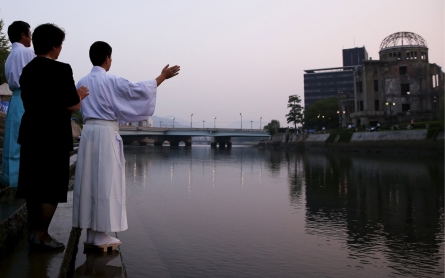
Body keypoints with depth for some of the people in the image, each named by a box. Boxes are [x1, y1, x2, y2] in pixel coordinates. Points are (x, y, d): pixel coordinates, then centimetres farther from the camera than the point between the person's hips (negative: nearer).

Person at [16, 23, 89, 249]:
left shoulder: (27, 70, 10)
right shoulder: (61, 69, -14)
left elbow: (31, 102, 16)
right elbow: (72, 105, -16)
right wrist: (79, 95, 5)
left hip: (30, 135, 8)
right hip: (54, 137, -8)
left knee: (33, 185, 13)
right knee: (52, 188, 2)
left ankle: (34, 231, 23)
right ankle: (41, 234, 7)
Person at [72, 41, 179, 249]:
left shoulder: (82, 82, 11)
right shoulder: (111, 81, -8)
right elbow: (139, 90, -4)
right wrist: (162, 77, 6)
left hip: (88, 131, 7)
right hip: (106, 132, -7)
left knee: (88, 181, 9)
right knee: (105, 182, -1)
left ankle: (91, 233, 16)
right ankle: (100, 235, 3)